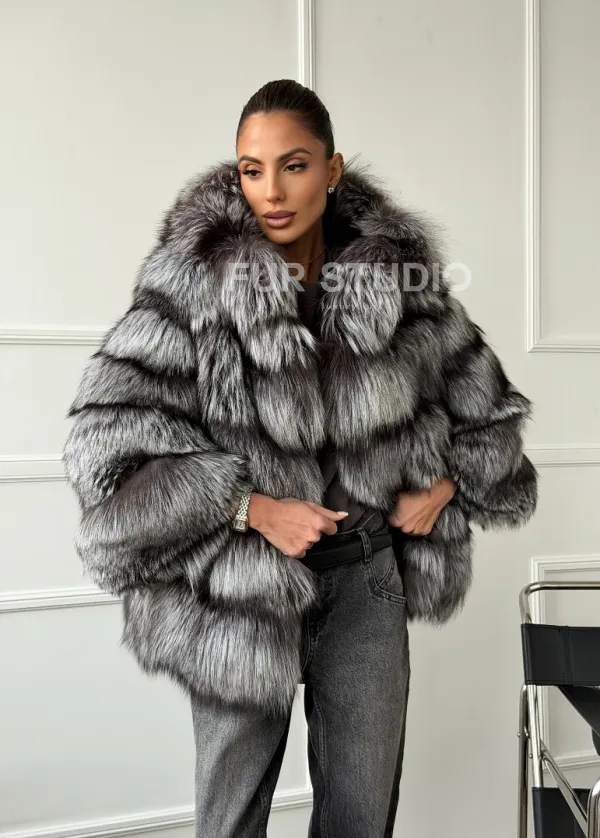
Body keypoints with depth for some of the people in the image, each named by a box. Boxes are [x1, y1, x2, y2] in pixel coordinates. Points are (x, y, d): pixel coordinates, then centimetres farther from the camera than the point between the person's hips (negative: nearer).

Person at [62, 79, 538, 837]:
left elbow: (481, 399, 13)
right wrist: (252, 508, -20)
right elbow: (108, 434, -17)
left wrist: (445, 485, -1)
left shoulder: (402, 274, -2)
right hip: (240, 591, -2)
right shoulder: (193, 277, -12)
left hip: (367, 581, 3)